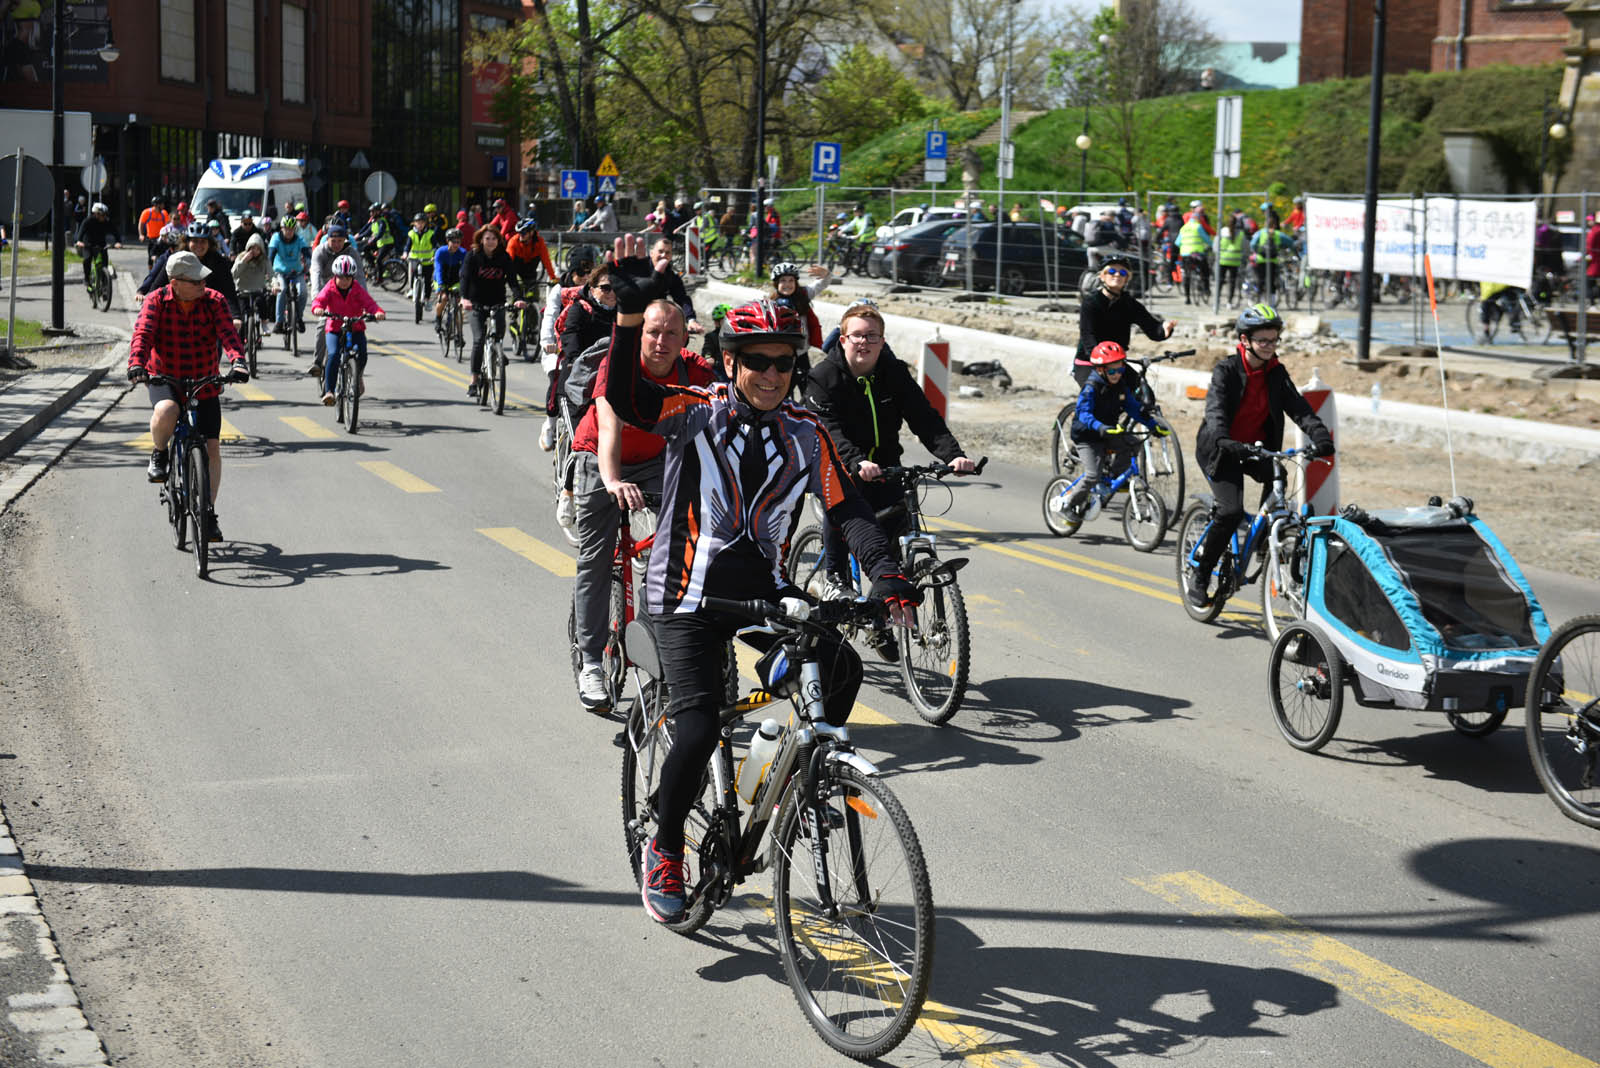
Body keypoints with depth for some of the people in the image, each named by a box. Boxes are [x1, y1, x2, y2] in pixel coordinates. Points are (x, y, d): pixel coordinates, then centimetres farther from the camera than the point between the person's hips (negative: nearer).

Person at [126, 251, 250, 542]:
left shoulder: (214, 301, -8)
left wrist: (237, 361, -42)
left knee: (212, 447, -2)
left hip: (205, 383, 2)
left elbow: (228, 333, -21)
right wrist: (136, 364, -43)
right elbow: (143, 334, -23)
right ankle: (159, 456, -4)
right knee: (166, 411, -37)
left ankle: (209, 513, 12)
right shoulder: (156, 300, -11)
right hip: (164, 379, -2)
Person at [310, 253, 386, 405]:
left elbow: (369, 303, -17)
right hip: (334, 329, -1)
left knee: (361, 354, -22)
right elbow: (319, 299, -20)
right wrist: (317, 308, -45)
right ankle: (328, 390, -21)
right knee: (334, 355, -25)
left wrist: (377, 312, -40)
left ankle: (358, 376, 14)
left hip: (356, 329, 1)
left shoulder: (358, 290, -3)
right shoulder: (330, 289, -4)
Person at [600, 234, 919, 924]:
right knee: (698, 732, -16)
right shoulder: (697, 413, -6)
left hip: (763, 591, 4)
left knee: (841, 663, -21)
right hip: (690, 595, -3)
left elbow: (846, 508, -6)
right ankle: (664, 849, 9)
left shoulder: (805, 435, 2)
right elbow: (623, 397, -22)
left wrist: (885, 574, -22)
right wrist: (632, 311, -33)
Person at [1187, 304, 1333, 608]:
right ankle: (1198, 576, -8)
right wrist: (1226, 444, -49)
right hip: (1221, 450, -5)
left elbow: (1299, 409, -10)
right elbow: (1215, 414, -30)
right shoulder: (1226, 371, -16)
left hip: (1256, 448, 5)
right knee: (1231, 511, -23)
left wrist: (1321, 438, -28)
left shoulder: (1276, 373, -2)